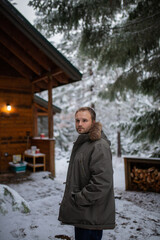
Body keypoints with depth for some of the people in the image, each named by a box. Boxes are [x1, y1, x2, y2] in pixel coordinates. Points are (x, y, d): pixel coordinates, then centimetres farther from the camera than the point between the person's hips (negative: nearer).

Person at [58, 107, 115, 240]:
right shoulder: (81, 143, 12)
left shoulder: (100, 145, -20)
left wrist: (79, 199, -19)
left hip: (92, 214, -9)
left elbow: (102, 182, -26)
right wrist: (71, 197, 15)